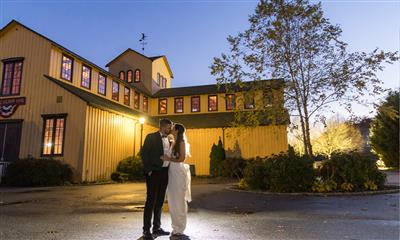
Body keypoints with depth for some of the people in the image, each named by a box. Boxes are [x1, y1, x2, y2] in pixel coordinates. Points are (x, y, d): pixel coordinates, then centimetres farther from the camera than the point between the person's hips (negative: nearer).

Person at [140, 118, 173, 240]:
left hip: (164, 172, 7)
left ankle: (157, 227, 23)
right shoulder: (151, 137, -5)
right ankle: (146, 230, 5)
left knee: (160, 201, 13)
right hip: (154, 173, -6)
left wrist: (168, 169, 5)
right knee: (151, 200, -3)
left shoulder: (168, 140, 14)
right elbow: (143, 153, -10)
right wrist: (149, 170, -14)